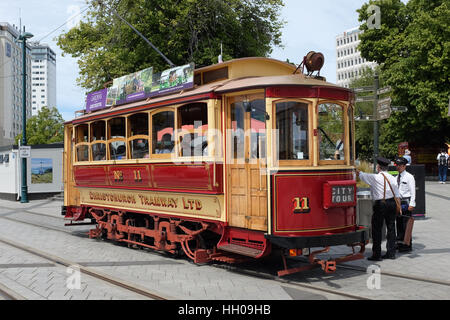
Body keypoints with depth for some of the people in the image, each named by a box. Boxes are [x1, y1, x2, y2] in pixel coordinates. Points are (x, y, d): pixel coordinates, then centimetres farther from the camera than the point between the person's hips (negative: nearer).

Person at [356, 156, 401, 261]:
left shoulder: (375, 177, -9)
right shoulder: (392, 178, 6)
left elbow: (363, 176, 8)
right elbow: (397, 194, 9)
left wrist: (358, 172, 28)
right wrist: (398, 206, 18)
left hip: (380, 204, -6)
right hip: (392, 203, 6)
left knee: (377, 229, 0)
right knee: (391, 228, 12)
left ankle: (376, 255, 2)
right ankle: (391, 253, 17)